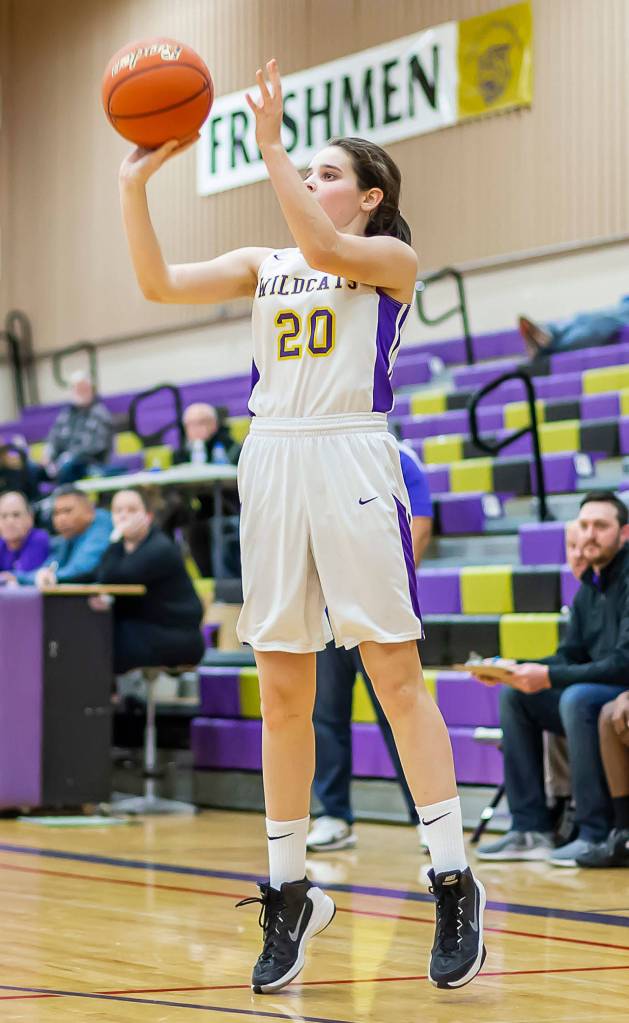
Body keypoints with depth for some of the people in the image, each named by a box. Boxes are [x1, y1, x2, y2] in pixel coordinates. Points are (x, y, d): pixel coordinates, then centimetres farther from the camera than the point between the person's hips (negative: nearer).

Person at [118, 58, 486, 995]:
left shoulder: (392, 259, 3)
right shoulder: (264, 265, 18)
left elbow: (327, 251, -18)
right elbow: (160, 283, 7)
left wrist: (270, 146, -18)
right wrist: (133, 186, -3)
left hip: (351, 457, -5)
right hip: (271, 460, 5)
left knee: (396, 673, -8)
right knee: (283, 695, 4)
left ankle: (454, 884, -4)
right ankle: (290, 895, 11)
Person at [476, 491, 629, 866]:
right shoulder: (590, 587, 13)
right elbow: (569, 656, 13)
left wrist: (550, 677, -25)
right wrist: (513, 669, -4)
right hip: (597, 694, 9)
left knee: (577, 699, -34)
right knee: (513, 696, 0)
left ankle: (595, 833, -26)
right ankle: (531, 830, -5)